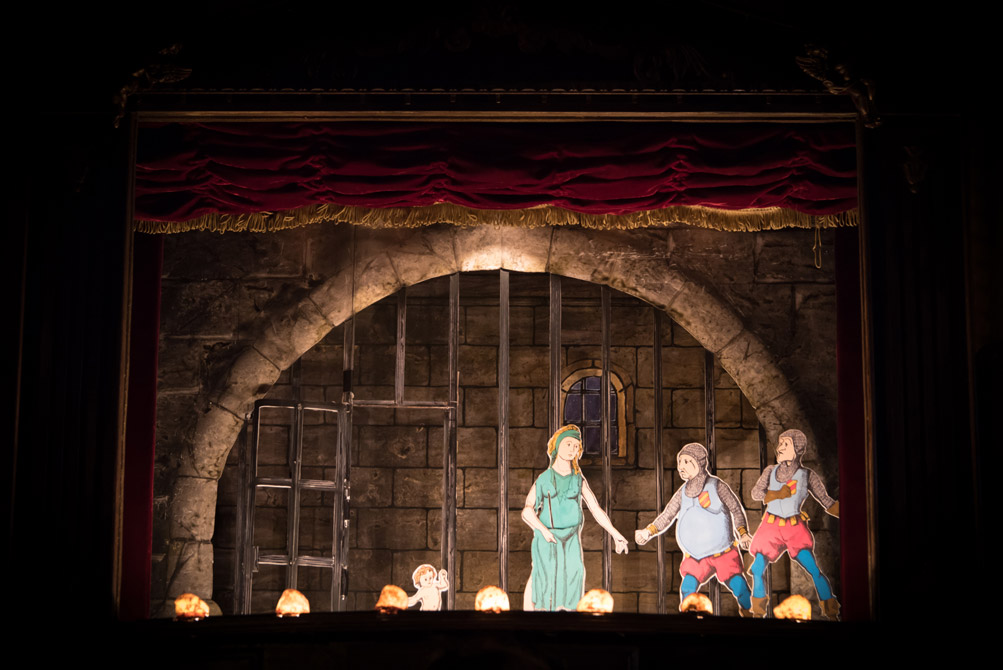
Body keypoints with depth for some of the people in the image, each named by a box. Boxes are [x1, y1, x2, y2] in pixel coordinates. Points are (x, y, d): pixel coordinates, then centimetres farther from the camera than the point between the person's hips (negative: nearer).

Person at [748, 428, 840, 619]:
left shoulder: (807, 476, -1)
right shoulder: (770, 471, 6)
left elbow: (828, 503, -2)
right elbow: (756, 493, -6)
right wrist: (778, 494, -20)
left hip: (796, 529, -3)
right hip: (771, 526, 3)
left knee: (814, 570, -14)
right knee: (757, 570, 2)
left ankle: (832, 613, -7)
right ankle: (758, 613, 21)